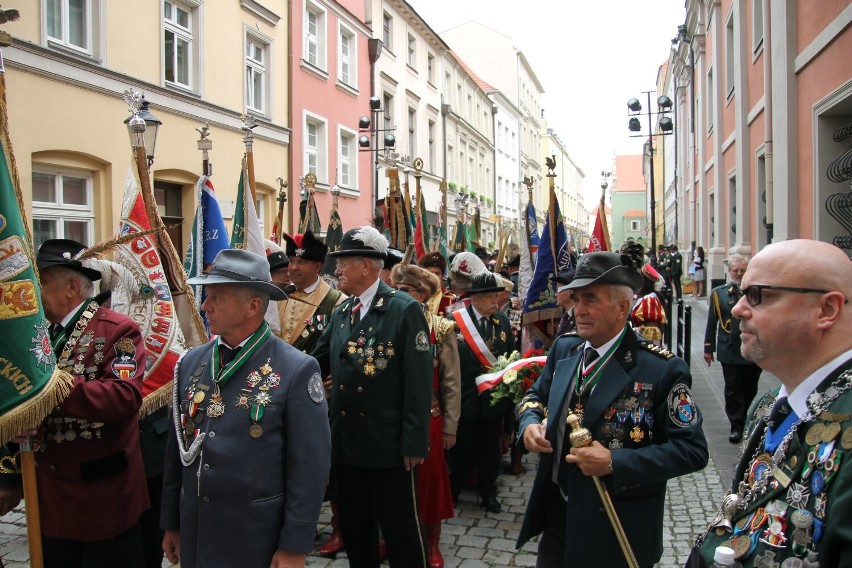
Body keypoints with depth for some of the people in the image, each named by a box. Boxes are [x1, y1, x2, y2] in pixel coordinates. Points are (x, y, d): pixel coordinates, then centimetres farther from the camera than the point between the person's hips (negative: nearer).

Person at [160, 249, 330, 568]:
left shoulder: (296, 370, -14)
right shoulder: (191, 363, 2)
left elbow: (309, 466, -13)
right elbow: (176, 449, 9)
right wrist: (171, 523, 13)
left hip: (259, 539, -4)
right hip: (194, 534, 5)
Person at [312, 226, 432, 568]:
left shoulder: (405, 310, -12)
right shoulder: (340, 313, 10)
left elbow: (418, 381, -15)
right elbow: (319, 362, 13)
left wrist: (414, 442, -16)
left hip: (387, 446, -6)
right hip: (345, 443, 7)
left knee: (399, 528, 6)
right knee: (354, 527, 18)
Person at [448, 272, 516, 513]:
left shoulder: (503, 321, 4)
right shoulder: (455, 321, -12)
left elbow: (511, 355, 11)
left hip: (493, 398, 4)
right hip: (464, 397, -4)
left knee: (490, 449, 14)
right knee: (460, 450, 10)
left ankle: (488, 494, 31)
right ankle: (451, 493, 27)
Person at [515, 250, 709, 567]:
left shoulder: (662, 370, -17)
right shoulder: (564, 349, 1)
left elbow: (692, 449, -17)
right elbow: (536, 396, 15)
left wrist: (614, 463, -25)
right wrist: (530, 424, -8)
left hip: (617, 531, -5)